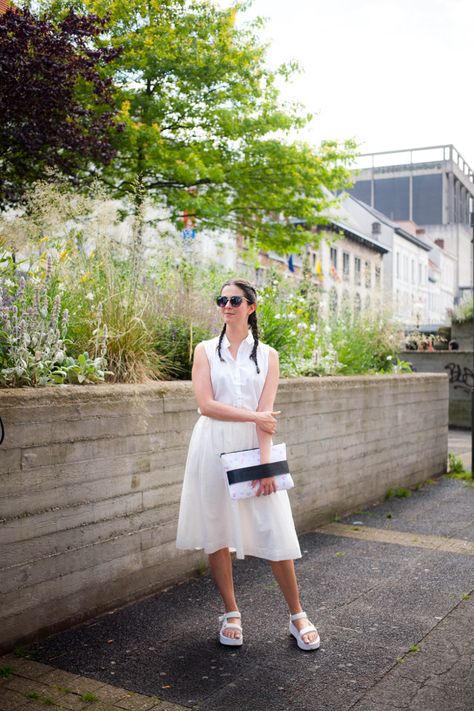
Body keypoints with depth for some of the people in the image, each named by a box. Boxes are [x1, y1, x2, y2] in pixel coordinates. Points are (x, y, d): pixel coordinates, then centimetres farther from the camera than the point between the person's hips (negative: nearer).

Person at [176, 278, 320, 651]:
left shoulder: (267, 354, 6)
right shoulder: (206, 350, 6)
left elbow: (266, 411, -4)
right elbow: (206, 404, -6)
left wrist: (264, 463, -13)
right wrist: (255, 416, -9)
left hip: (253, 448, 0)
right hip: (214, 448, 1)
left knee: (276, 534, -1)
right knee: (217, 534, 7)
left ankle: (298, 616, 16)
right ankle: (231, 614, 24)